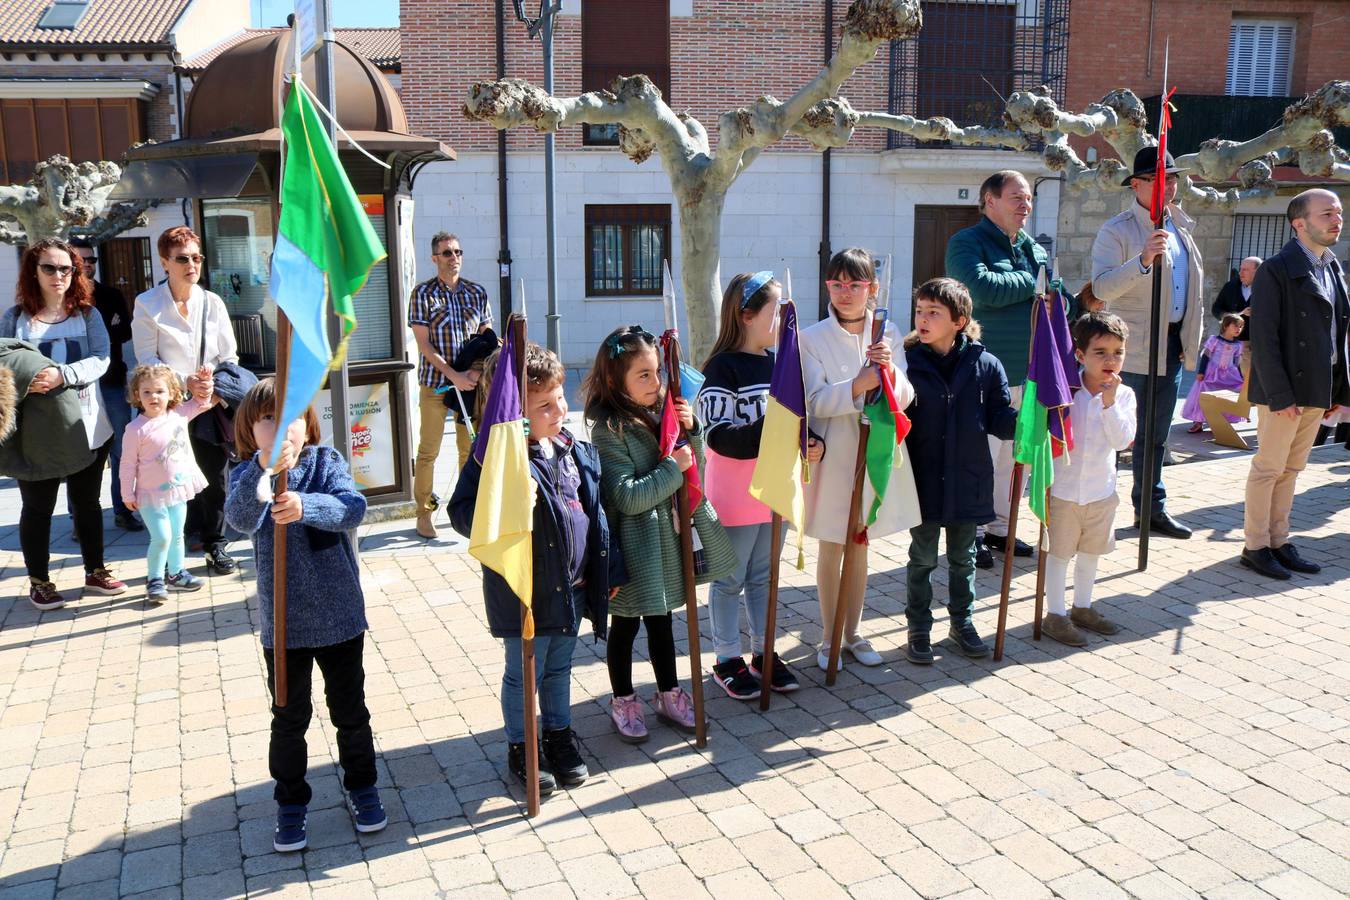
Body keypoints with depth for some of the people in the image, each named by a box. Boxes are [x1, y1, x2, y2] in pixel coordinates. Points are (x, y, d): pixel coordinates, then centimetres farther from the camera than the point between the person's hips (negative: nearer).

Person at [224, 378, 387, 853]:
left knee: (350, 710, 15)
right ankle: (291, 804, 32)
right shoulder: (245, 475, -8)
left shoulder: (327, 462, -7)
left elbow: (353, 506, -24)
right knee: (289, 719, 13)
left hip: (339, 614, 0)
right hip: (282, 622, 0)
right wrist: (262, 470, -47)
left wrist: (305, 506, -43)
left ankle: (362, 787, 36)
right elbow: (241, 518, -29)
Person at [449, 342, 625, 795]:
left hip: (573, 588, 6)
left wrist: (609, 570, 14)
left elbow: (595, 512, 12)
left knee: (559, 670, 23)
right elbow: (462, 514, -18)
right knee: (523, 675, 11)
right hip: (524, 591, -6)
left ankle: (559, 735, 42)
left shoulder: (576, 451, 3)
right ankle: (520, 747, 31)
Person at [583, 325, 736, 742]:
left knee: (661, 621, 20)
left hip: (667, 539, 6)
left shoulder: (662, 412, 1)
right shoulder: (610, 431, -18)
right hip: (634, 546, -6)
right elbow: (629, 497, -23)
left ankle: (669, 694, 35)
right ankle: (623, 702, 28)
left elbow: (694, 464, 9)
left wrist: (691, 430, -9)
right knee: (625, 626, 11)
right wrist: (673, 467, -21)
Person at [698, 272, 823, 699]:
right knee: (730, 580, 7)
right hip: (735, 492, -7)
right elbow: (719, 436, -22)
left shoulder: (778, 361, 9)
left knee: (763, 575, 18)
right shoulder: (723, 367, -14)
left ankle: (763, 654, 30)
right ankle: (727, 660, 20)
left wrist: (812, 443, -2)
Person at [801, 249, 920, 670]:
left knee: (860, 548, 16)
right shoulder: (813, 338, -8)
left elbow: (905, 398, -2)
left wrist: (889, 370, -22)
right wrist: (856, 387, -29)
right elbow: (813, 402, -14)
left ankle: (852, 634, 30)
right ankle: (829, 639, 23)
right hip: (832, 456, -3)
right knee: (831, 549, 9)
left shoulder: (888, 333, 1)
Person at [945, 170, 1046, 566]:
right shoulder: (967, 243, -6)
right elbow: (983, 288, -24)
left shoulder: (1036, 250, 17)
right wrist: (1034, 280, -10)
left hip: (1027, 374, 7)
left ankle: (999, 527, 27)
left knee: (1013, 458, 13)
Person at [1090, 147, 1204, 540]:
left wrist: (1190, 338, 17)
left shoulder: (1181, 229, 13)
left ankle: (1152, 509, 26)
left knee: (1155, 435, 16)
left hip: (1173, 346, 7)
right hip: (1133, 348, -7)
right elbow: (1102, 287, -23)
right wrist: (1142, 260, -37)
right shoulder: (1116, 231, -10)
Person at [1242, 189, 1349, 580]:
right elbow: (1263, 338, -15)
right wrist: (1279, 396, -19)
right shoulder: (1276, 270, -11)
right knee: (1268, 469, 1)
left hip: (1316, 391, 7)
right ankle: (1256, 547, 11)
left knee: (1291, 470, 14)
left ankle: (1278, 542, 22)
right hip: (1283, 392, -7)